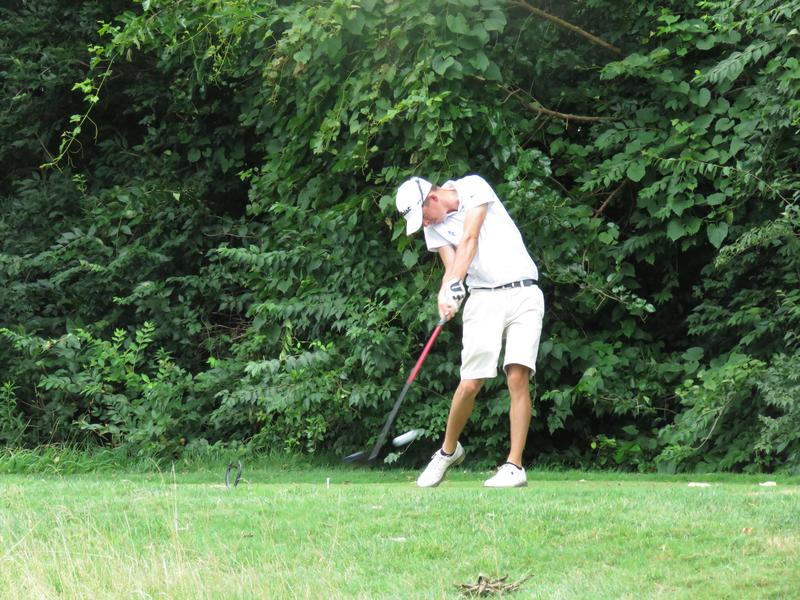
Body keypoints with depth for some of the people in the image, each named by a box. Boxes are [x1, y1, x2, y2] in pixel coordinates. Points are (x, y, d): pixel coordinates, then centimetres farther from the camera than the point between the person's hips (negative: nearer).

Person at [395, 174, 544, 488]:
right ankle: (448, 451, 17)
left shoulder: (473, 188, -3)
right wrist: (447, 294, -24)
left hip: (522, 294, -3)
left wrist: (452, 286, -23)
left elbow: (469, 240, -13)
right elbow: (451, 266, -1)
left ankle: (514, 466, -10)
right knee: (470, 383, -6)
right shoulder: (433, 228, 9)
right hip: (483, 298, 3)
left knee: (518, 376, -13)